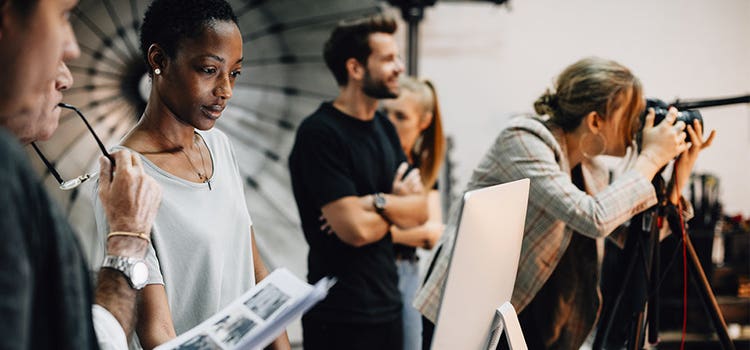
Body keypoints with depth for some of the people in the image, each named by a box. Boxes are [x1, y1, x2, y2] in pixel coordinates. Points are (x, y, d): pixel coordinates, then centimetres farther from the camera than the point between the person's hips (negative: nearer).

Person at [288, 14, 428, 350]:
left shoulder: (384, 127, 10)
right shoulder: (319, 133, -15)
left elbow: (421, 210, 5)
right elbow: (357, 229, -21)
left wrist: (379, 202, -15)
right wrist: (398, 204, -2)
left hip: (387, 304, 8)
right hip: (342, 318, -7)